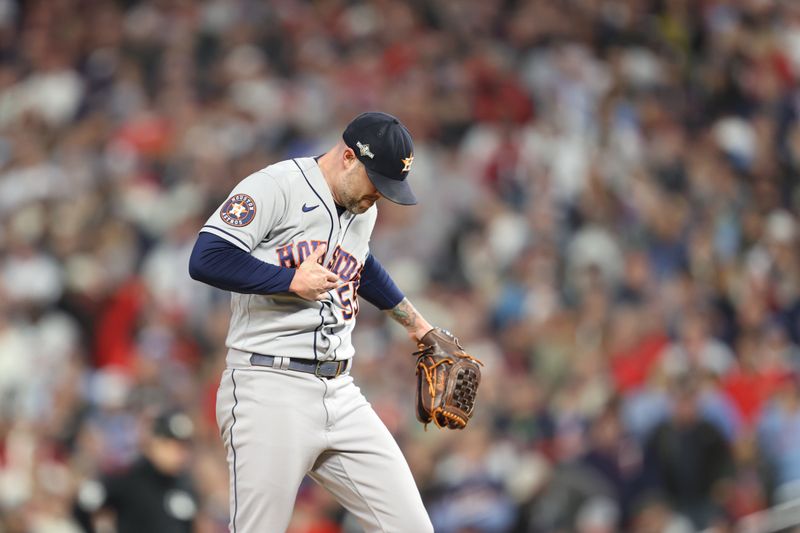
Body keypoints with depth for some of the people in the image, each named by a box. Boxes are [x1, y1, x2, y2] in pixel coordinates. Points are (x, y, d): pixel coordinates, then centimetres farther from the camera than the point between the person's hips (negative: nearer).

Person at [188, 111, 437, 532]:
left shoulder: (364, 210, 16)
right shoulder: (276, 186, -8)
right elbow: (206, 260, -20)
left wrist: (416, 324, 49)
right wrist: (293, 281, -15)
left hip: (341, 398, 7)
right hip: (270, 392, -7)